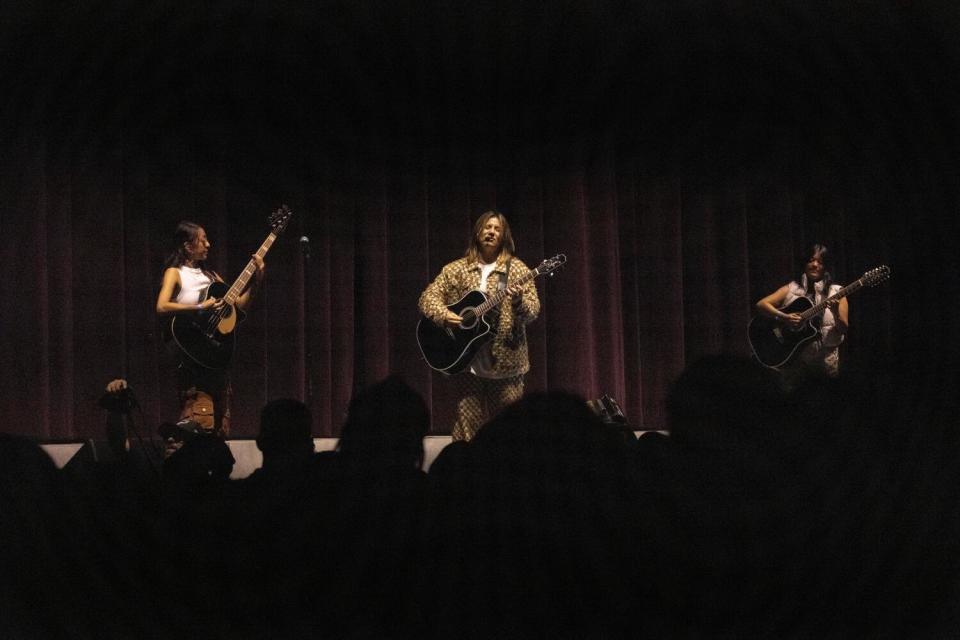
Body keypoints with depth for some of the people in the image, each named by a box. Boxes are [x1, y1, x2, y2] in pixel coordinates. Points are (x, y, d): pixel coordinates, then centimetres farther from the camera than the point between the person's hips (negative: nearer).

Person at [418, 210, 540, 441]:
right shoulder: (456, 269, 10)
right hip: (466, 360, 1)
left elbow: (533, 311, -1)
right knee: (467, 426, 1)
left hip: (506, 360, -1)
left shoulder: (516, 269, 5)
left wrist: (519, 302, -24)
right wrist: (443, 315, -12)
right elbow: (428, 296, 7)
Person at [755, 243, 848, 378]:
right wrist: (783, 317, -16)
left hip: (825, 356, 0)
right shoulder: (791, 289, 6)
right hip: (794, 355, 0)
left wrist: (836, 313, -20)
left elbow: (843, 329, -1)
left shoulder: (836, 292, 4)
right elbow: (761, 304, -2)